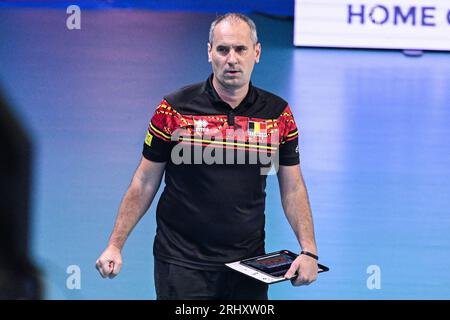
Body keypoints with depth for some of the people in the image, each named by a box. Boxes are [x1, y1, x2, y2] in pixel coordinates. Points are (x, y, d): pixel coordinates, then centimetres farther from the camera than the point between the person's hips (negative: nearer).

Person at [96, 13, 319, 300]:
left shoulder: (278, 114, 1)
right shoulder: (174, 109, -6)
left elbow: (293, 188, 6)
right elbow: (145, 182, 0)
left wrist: (309, 251, -4)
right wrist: (115, 245, -4)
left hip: (249, 262, 2)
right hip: (182, 262, -2)